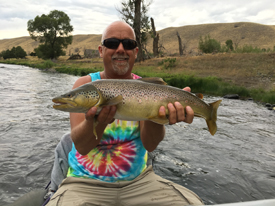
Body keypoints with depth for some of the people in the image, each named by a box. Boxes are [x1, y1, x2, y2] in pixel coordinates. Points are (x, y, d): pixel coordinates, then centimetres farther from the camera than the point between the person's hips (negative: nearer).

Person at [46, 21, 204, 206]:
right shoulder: (85, 84, -5)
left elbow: (150, 144, -14)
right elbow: (81, 146, -17)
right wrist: (95, 121, -38)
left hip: (138, 179, 2)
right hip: (86, 183, -1)